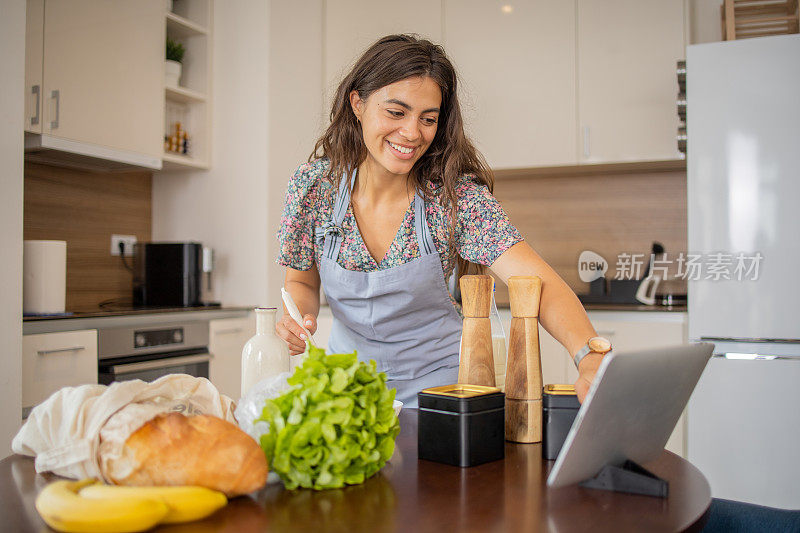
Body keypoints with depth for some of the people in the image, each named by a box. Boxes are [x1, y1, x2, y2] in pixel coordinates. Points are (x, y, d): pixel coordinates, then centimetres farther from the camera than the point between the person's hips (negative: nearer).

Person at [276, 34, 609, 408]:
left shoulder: (458, 195, -17)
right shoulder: (312, 186, -10)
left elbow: (540, 283, -26)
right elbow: (302, 282, 5)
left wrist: (591, 356, -44)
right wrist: (297, 315, -17)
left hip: (436, 381, -1)